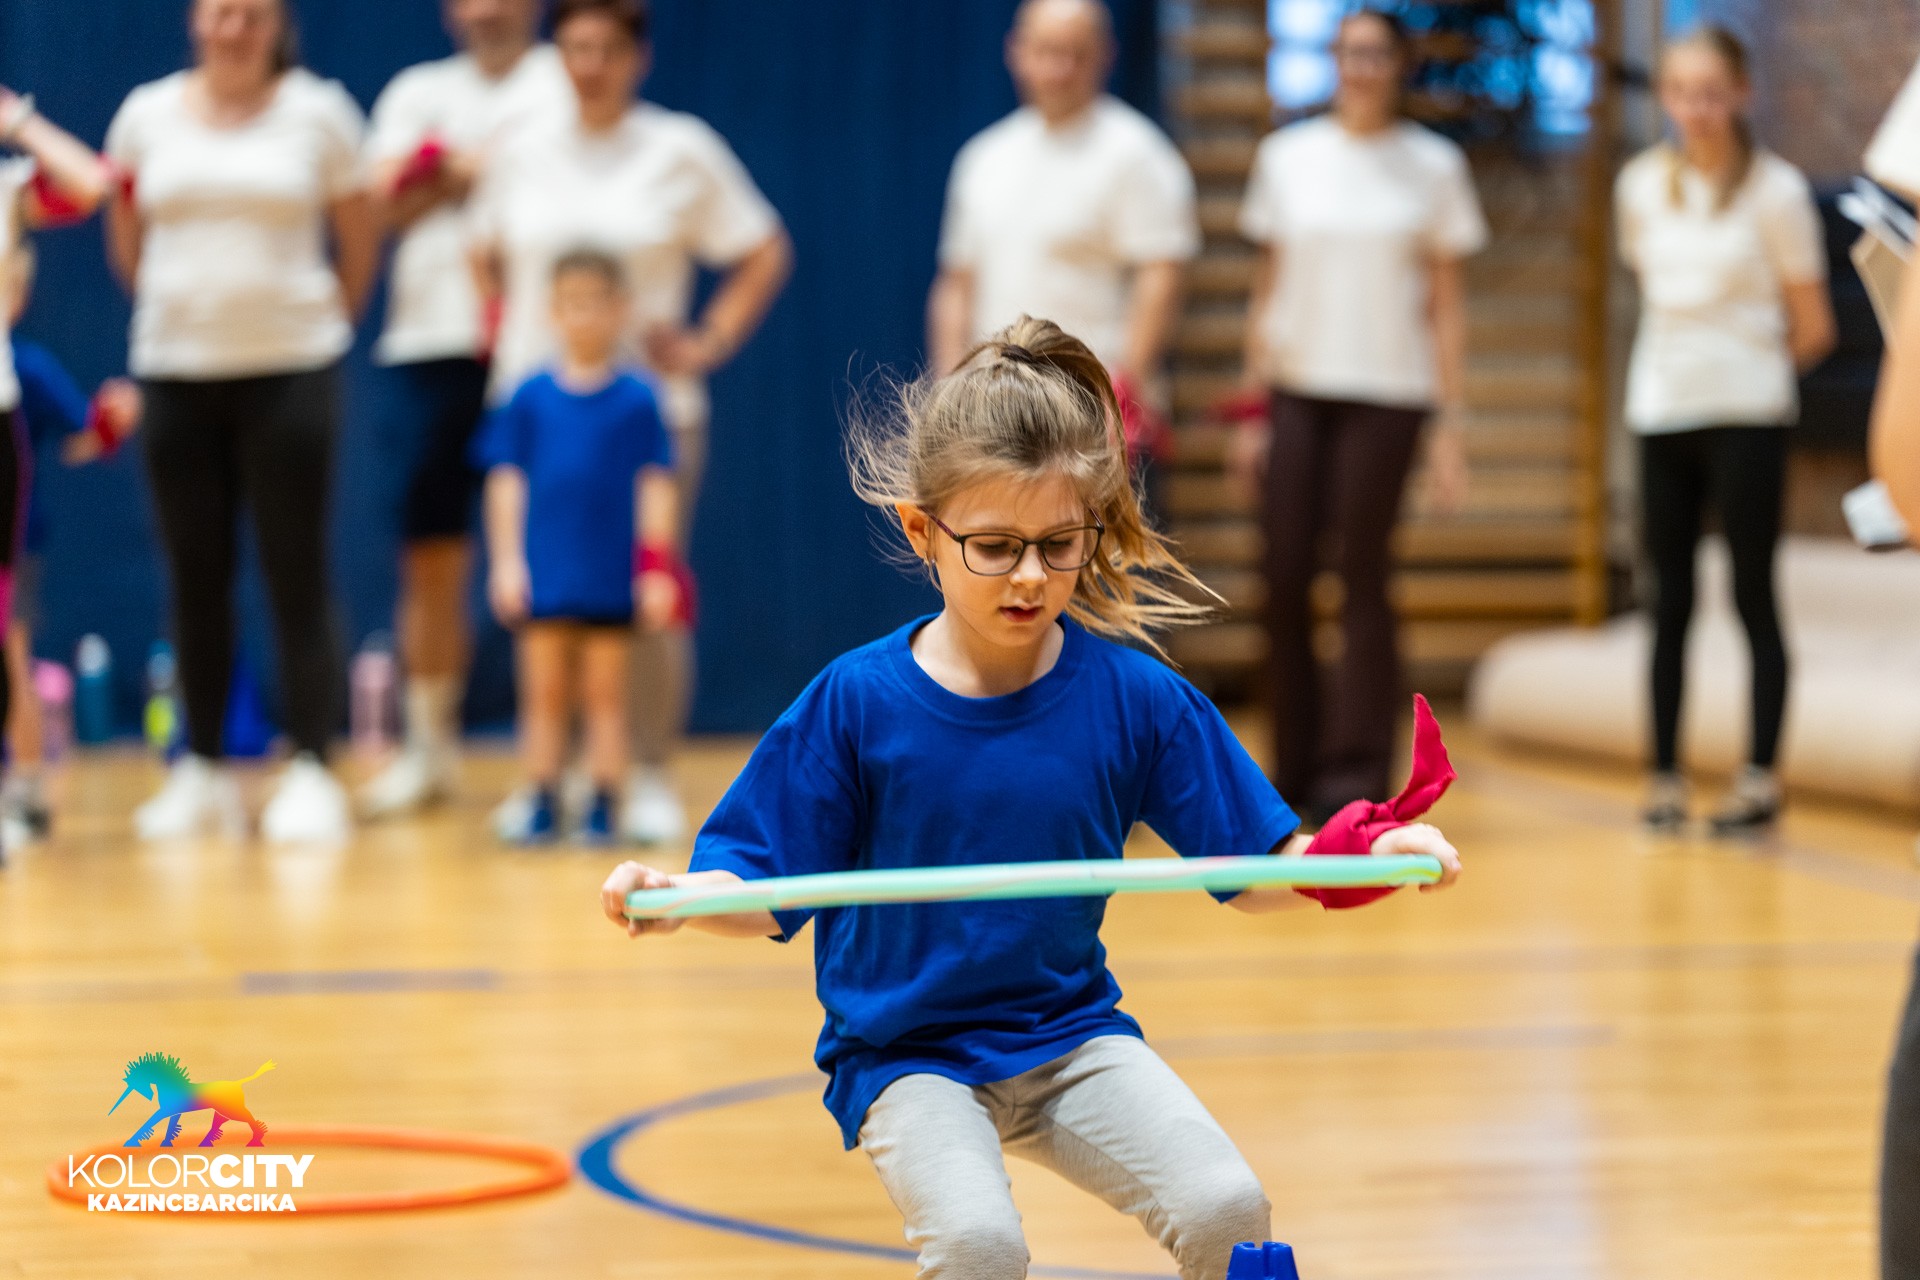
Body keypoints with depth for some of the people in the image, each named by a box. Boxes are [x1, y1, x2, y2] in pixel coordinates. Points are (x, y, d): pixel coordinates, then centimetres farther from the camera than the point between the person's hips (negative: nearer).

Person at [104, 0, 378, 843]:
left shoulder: (318, 113, 1)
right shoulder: (147, 115, 6)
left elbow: (359, 236, 8)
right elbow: (126, 234, 17)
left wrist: (330, 322, 9)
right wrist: (168, 309, 15)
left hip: (289, 369, -2)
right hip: (176, 370, 2)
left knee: (295, 572, -5)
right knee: (195, 576, 6)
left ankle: (310, 773, -3)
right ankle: (201, 772, 14)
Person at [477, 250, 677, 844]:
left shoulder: (637, 400, -1)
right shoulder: (531, 398, 1)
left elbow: (655, 485, 0)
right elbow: (507, 480, 4)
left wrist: (656, 568, -5)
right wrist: (507, 560, -2)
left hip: (610, 574, -1)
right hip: (544, 572, 1)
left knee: (605, 694, 6)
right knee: (544, 694, 5)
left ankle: (603, 809, 11)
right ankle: (543, 807, 11)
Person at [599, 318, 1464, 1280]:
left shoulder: (1135, 698, -4)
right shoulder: (856, 704, -8)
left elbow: (1252, 871, 0)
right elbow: (764, 895, -5)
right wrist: (673, 895, -26)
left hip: (1073, 1039, 2)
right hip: (906, 1057, -2)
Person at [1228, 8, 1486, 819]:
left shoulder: (1432, 166, 4)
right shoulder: (1287, 157, 8)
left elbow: (1446, 304, 4)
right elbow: (1268, 289, 11)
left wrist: (1451, 424, -2)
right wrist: (1252, 409, 6)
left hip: (1385, 395, -2)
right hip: (1296, 392, 2)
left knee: (1362, 582, -5)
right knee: (1286, 580, -1)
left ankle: (1356, 778, 1)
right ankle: (1294, 769, 11)